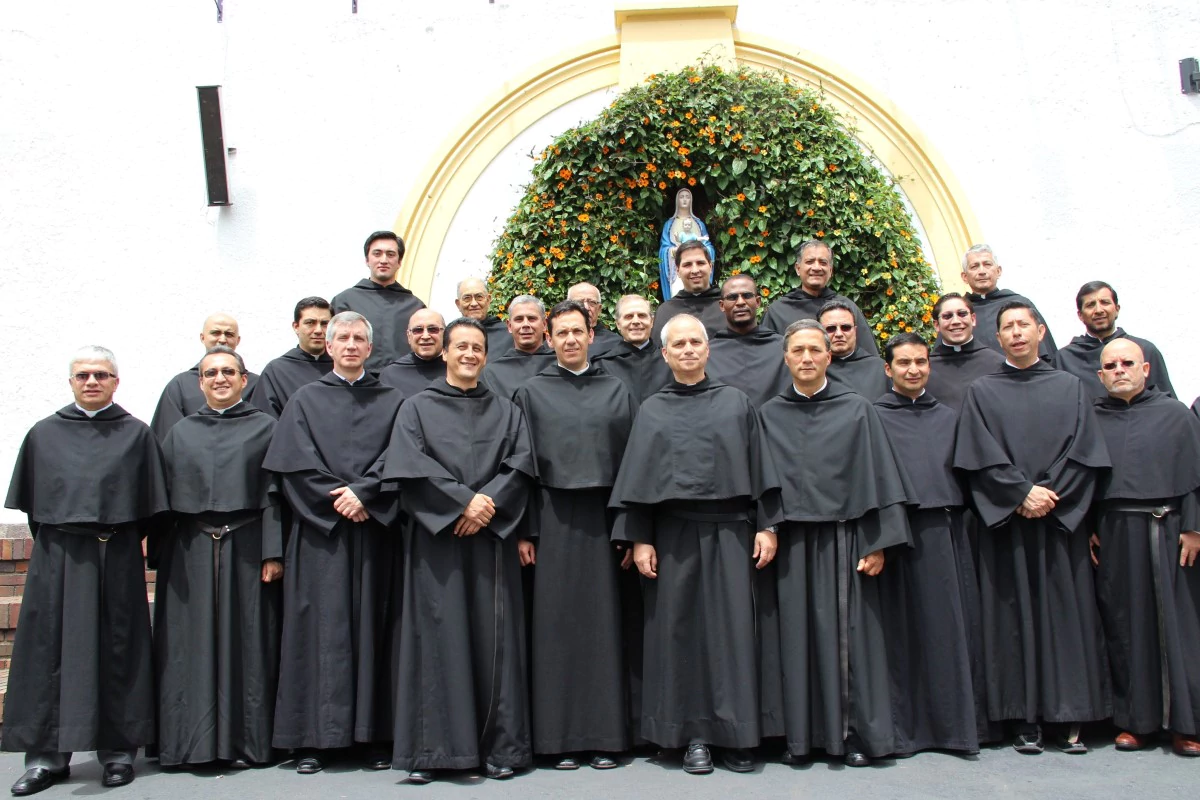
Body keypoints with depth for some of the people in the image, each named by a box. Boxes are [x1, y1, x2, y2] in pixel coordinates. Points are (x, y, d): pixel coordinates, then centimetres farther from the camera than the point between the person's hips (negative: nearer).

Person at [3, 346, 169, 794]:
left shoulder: (136, 434, 4)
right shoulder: (44, 435, 9)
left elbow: (149, 505, 5)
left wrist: (125, 540, 2)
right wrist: (53, 542, 7)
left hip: (116, 556, -1)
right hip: (56, 558, 2)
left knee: (116, 650, 3)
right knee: (51, 650, 3)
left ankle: (118, 749, 11)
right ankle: (47, 755, 11)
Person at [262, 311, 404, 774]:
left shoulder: (391, 402, 12)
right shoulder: (306, 400, 10)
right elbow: (295, 463, -1)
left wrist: (362, 493, -14)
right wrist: (335, 498, -11)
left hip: (373, 530, 1)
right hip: (318, 531, -1)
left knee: (371, 626, 1)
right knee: (320, 627, -2)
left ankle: (374, 736, 6)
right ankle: (312, 740, 3)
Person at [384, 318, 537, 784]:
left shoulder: (506, 412, 16)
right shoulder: (418, 408, 10)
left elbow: (520, 466, 3)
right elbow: (408, 467, -5)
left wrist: (487, 505, -13)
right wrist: (464, 500, -14)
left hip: (492, 539, 2)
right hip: (435, 538, -1)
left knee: (493, 638, 0)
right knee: (438, 636, -3)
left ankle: (500, 748, 5)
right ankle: (430, 749, 3)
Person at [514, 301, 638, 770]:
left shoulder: (617, 392, 11)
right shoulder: (531, 393, 8)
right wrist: (524, 530, -5)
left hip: (601, 518, 1)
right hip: (553, 520, -1)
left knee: (602, 622, 2)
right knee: (557, 623, 0)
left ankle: (603, 737, 10)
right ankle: (561, 738, 8)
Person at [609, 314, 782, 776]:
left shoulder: (736, 403, 9)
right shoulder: (652, 411, 9)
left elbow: (758, 467, 7)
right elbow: (637, 478, 5)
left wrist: (766, 526, -1)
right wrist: (638, 539, -3)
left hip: (729, 531, 0)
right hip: (673, 534, 1)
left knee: (733, 628, 0)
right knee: (680, 630, 2)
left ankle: (735, 734, 9)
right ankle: (693, 735, 11)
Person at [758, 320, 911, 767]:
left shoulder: (857, 410, 5)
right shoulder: (769, 416, 8)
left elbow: (877, 476, 2)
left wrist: (877, 543, -5)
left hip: (842, 539, -1)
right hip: (791, 542, 1)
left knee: (846, 635, 1)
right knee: (796, 636, 3)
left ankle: (855, 734, 11)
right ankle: (799, 735, 11)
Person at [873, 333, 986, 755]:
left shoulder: (948, 417, 17)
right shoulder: (873, 416, 5)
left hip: (946, 531, 3)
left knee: (952, 626, 4)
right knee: (903, 628, 0)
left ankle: (955, 722, 14)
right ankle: (905, 727, 9)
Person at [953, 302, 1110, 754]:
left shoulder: (1070, 388, 11)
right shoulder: (982, 392, 8)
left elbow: (1083, 452, 2)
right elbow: (981, 456, -2)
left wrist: (1050, 495, -11)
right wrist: (1023, 494, -13)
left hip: (1061, 521, 1)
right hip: (1006, 522, -1)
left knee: (1064, 611, 1)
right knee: (1015, 614, 0)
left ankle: (1069, 718, 7)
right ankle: (1025, 720, 4)